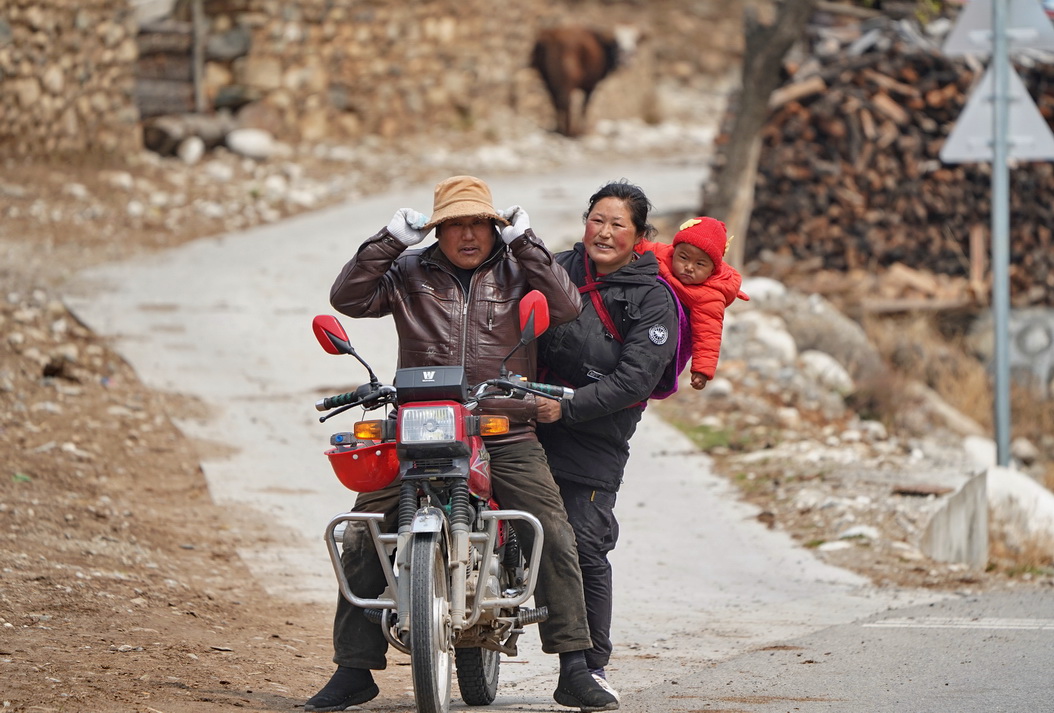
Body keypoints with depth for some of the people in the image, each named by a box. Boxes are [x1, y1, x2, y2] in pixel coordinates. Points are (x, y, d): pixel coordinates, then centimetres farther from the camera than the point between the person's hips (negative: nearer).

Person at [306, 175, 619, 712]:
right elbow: (348, 298, 0)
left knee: (554, 536, -16)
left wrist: (525, 244, -8)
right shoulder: (410, 273, 9)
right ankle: (354, 670, -1)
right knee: (361, 540, -10)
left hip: (506, 437, -1)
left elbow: (567, 307, -6)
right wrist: (390, 241, -7)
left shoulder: (518, 273, 9)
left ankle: (574, 670, -11)